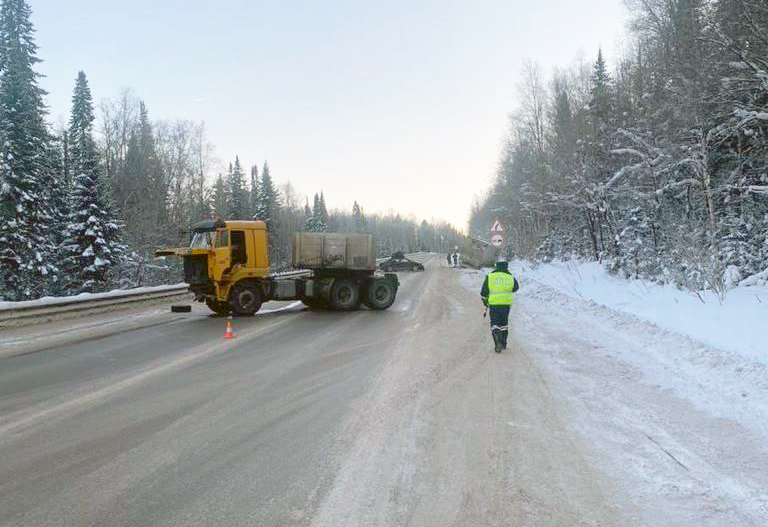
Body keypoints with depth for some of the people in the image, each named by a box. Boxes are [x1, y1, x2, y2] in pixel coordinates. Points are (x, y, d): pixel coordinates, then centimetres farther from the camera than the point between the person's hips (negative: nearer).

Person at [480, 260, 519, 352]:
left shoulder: (489, 277, -2)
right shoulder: (511, 278, 1)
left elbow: (483, 292, 2)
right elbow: (516, 287, 21)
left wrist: (485, 302, 19)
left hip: (494, 304, -1)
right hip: (506, 304, 2)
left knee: (495, 324, 7)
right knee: (504, 323, 19)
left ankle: (498, 342, -12)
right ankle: (503, 344, 27)